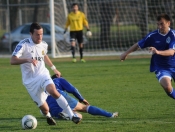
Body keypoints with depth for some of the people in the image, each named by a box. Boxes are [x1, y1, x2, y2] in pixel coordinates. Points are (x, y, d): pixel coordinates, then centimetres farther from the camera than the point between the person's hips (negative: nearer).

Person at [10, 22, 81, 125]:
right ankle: (48, 117, 36)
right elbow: (12, 61, -23)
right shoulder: (23, 45, -14)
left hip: (43, 75, 3)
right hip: (30, 81, -3)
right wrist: (28, 60, -37)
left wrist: (54, 68, 31)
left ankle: (72, 116, -30)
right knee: (44, 108, -3)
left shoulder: (44, 45, 5)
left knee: (53, 91, -29)